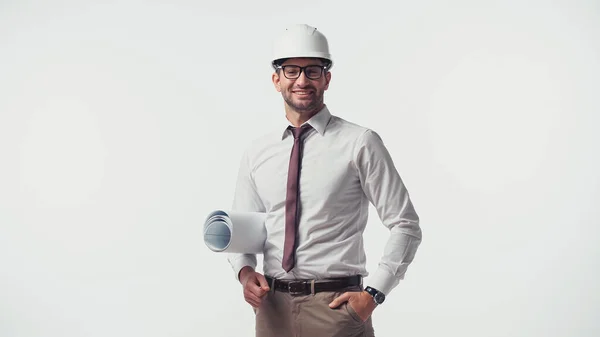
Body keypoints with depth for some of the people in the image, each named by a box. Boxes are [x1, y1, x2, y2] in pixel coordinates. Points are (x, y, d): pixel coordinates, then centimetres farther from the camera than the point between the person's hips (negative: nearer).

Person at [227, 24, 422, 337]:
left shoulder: (360, 143, -6)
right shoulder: (256, 152, 6)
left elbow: (405, 226, -5)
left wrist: (373, 293, -12)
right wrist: (245, 271, -6)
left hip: (336, 306, -3)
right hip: (273, 307, 4)